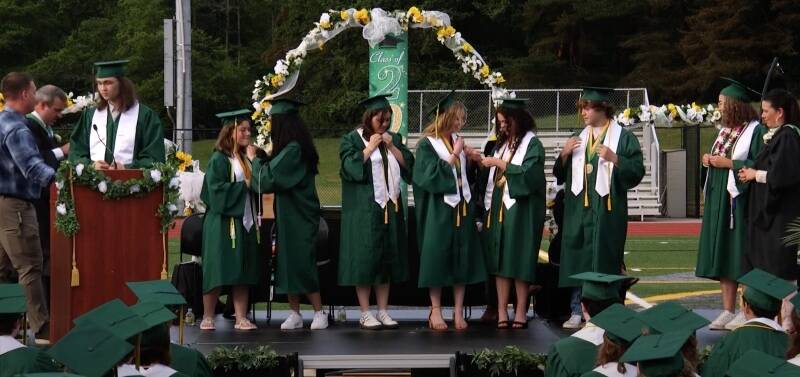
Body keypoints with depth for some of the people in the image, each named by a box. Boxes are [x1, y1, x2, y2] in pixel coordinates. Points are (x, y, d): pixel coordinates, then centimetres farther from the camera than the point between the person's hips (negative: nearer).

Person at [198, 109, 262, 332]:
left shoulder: (246, 159, 14)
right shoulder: (219, 159, -7)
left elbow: (256, 185, 21)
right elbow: (216, 190, -15)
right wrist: (244, 186, -12)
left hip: (245, 221, 6)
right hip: (223, 223, -6)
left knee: (243, 273, 4)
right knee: (219, 271, -3)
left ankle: (241, 318, 7)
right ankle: (208, 317, 8)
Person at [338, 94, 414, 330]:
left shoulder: (394, 139, 14)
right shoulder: (352, 139, 1)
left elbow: (408, 164, 6)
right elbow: (350, 167, -12)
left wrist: (391, 146, -6)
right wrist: (370, 146, -11)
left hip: (390, 208, 5)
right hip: (363, 210, -5)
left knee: (387, 259, 5)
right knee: (365, 258, -5)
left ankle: (383, 311, 10)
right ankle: (365, 313, 0)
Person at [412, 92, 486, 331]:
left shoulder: (457, 141, 11)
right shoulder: (427, 145, -7)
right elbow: (432, 175, -19)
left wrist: (470, 158, 2)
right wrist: (454, 155, -16)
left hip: (462, 208, 6)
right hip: (439, 210, -6)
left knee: (462, 259, 4)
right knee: (437, 257, -1)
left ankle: (458, 311, 8)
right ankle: (436, 310, 8)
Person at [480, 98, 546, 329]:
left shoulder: (532, 143, -3)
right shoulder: (502, 143, 16)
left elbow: (528, 173, -16)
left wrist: (499, 163, -13)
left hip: (520, 209, -6)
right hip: (499, 207, 6)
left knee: (519, 260, -5)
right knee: (500, 260, 2)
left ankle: (520, 311, 0)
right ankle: (501, 311, 2)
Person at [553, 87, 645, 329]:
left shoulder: (623, 137, 1)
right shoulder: (578, 138, 16)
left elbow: (637, 171, -4)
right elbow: (561, 174, 16)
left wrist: (614, 159, -18)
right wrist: (564, 154, -3)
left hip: (607, 208, -5)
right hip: (579, 208, 5)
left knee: (604, 260, -3)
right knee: (577, 260, 3)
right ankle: (577, 311, 9)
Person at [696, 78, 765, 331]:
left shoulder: (755, 131, -10)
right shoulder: (726, 130, 15)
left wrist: (729, 163, -17)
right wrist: (710, 160, 4)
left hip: (740, 202, -8)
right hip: (719, 201, 8)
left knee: (740, 258, -6)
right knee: (722, 257, 8)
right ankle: (728, 311, 13)